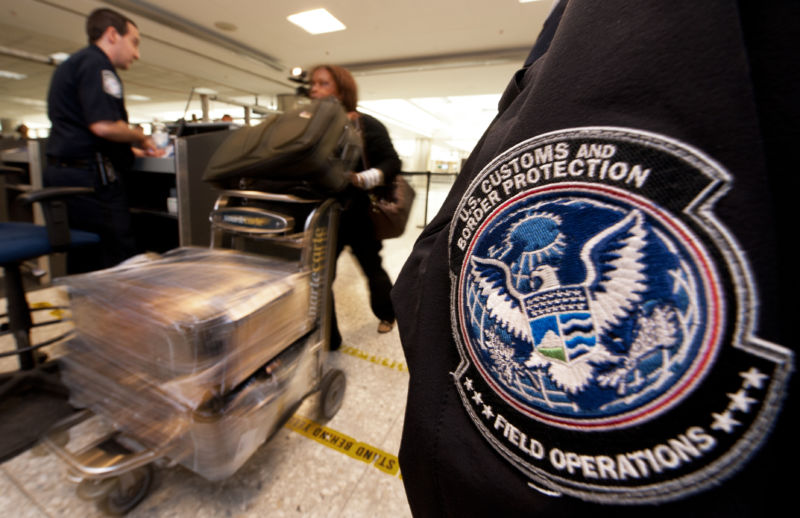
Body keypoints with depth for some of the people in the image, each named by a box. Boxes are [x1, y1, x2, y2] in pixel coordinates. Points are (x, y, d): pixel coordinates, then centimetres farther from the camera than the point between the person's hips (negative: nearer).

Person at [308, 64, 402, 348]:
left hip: (359, 214, -3)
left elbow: (391, 163, -10)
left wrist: (364, 178, -27)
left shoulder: (367, 125, -4)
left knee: (372, 268, 16)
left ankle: (387, 314, 43)